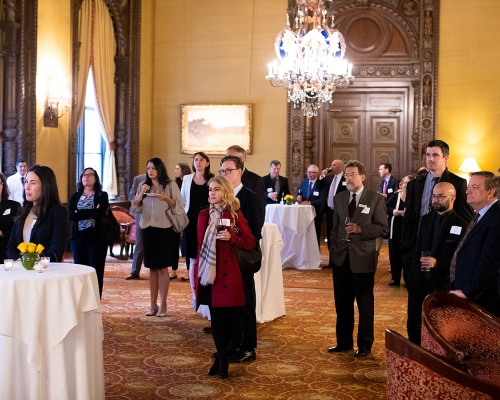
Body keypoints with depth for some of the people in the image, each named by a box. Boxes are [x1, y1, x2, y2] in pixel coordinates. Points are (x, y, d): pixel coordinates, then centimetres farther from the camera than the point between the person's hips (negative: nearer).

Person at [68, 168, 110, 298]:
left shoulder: (102, 195, 3)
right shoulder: (74, 196, 11)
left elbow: (99, 214, -15)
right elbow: (70, 215, -7)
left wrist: (80, 213, -9)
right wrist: (91, 213, -12)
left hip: (96, 237, -3)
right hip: (78, 237, 3)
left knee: (96, 271, -1)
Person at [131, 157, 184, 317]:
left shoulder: (170, 185, -3)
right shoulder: (143, 185, 9)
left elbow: (179, 208, -6)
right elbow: (135, 209, 6)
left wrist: (167, 199, -21)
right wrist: (141, 194, -9)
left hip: (165, 230, -4)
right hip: (147, 229, 4)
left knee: (162, 267, -2)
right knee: (152, 268, 8)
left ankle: (163, 304, 4)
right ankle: (153, 304, 14)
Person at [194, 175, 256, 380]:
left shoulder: (235, 214, -4)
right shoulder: (204, 215, 9)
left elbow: (251, 242, -2)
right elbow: (200, 245, 14)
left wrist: (231, 238, -19)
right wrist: (197, 273, 11)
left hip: (227, 273, -4)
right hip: (208, 274, 4)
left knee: (226, 317, 2)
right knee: (215, 318, 7)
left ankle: (222, 359, 16)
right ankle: (222, 358, 19)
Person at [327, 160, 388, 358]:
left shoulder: (375, 199, -3)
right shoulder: (339, 198, 10)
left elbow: (383, 228, -5)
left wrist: (361, 229, -18)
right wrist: (334, 249, 6)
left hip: (363, 258, -4)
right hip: (341, 257, 4)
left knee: (365, 303, 5)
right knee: (342, 302, 10)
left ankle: (365, 345, 15)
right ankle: (344, 341, 22)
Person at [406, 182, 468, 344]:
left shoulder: (461, 225, -8)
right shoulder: (426, 219, 11)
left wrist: (438, 263, -22)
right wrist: (413, 273, 7)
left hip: (443, 284, -5)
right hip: (419, 282, 5)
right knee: (413, 325, 11)